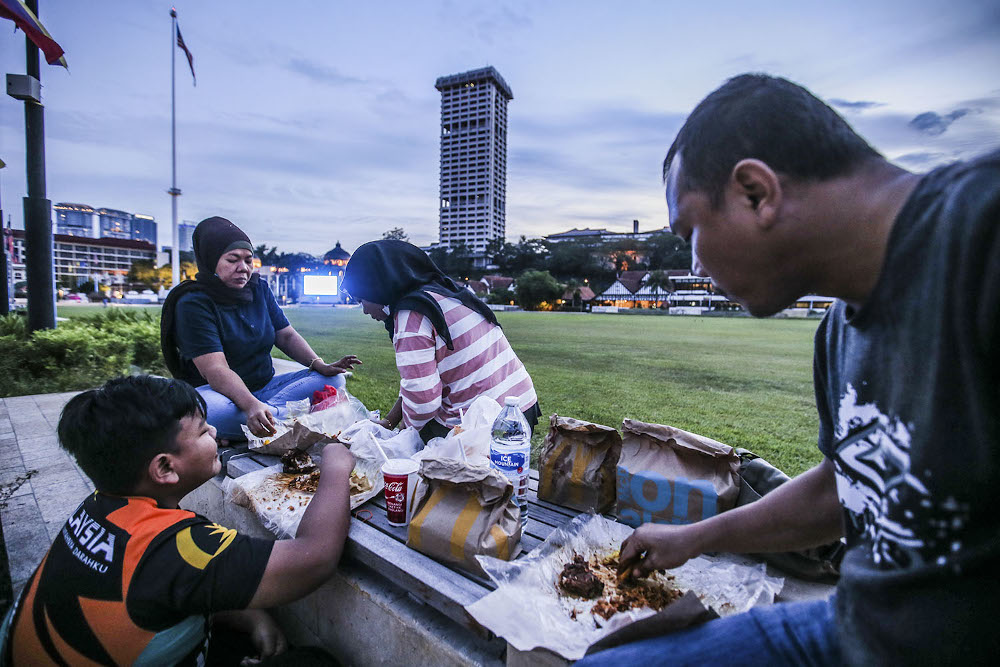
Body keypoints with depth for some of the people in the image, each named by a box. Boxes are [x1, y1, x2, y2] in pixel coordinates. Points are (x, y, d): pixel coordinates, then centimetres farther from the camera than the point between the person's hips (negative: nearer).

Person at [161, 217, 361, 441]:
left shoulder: (260, 289, 6)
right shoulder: (193, 303, -13)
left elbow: (287, 335, 8)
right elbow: (215, 370, -24)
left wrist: (318, 364, -11)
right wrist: (251, 405, -42)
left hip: (264, 387, 6)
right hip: (218, 391, -5)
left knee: (333, 379, -13)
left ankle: (266, 411, -28)